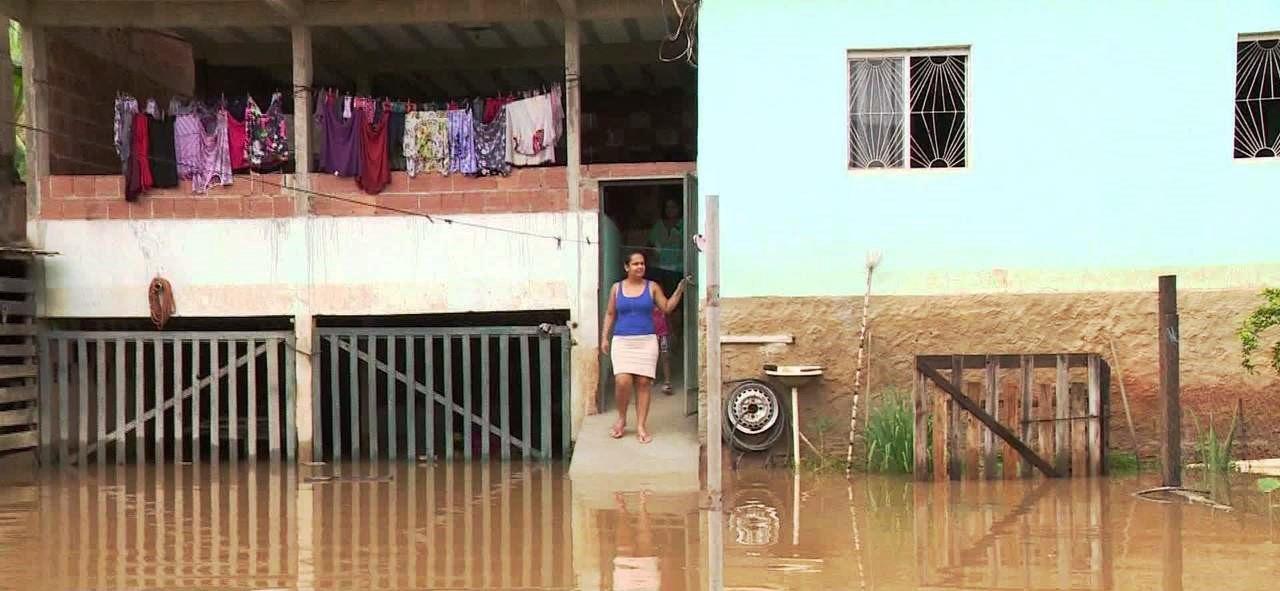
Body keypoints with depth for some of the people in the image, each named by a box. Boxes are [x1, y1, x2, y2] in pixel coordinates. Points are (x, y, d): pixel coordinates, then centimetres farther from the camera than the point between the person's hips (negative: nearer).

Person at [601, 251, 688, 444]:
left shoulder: (652, 287, 7)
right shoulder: (616, 288, 8)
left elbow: (666, 308, 5)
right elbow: (610, 314, 13)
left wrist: (679, 290, -5)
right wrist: (604, 338, 8)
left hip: (646, 341, 0)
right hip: (622, 342, 0)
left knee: (643, 383, -4)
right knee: (622, 381, -14)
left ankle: (641, 426, 3)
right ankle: (621, 419, 9)